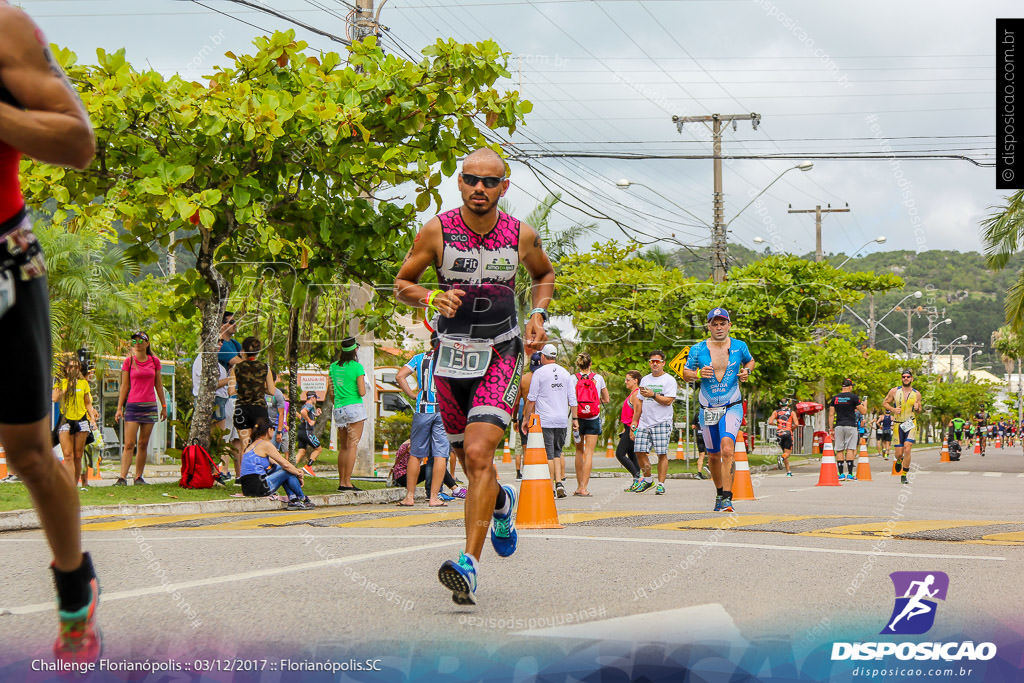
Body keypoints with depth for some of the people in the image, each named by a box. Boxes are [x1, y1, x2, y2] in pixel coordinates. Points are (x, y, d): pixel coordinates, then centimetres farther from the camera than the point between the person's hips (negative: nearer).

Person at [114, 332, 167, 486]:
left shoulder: (155, 361, 7)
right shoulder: (128, 361, 3)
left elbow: (159, 385, 13)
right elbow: (124, 386, 4)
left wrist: (164, 406, 12)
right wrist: (119, 408, 0)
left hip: (150, 406, 2)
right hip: (132, 405, -2)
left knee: (143, 444, 4)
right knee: (129, 444, -10)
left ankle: (138, 477, 10)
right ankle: (122, 477, -13)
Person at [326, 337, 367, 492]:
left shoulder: (333, 367, 9)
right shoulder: (357, 367, -8)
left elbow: (331, 393, 13)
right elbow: (362, 392, -11)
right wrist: (364, 387, 10)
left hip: (338, 410, 6)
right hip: (355, 408, -6)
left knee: (343, 447, 12)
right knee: (352, 446, -5)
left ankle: (341, 481, 12)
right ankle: (347, 482, -9)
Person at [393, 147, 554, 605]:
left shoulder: (522, 236, -4)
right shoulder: (437, 231, -7)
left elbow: (545, 274, 17)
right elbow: (402, 283, 3)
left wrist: (538, 315, 0)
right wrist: (432, 297, -18)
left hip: (501, 354, -2)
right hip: (451, 356, 2)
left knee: (478, 454, -20)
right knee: (470, 461, 12)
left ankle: (470, 566, -22)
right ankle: (502, 503, 49)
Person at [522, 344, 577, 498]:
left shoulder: (539, 373, -5)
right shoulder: (565, 373, 9)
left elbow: (531, 399, -4)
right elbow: (572, 398, 10)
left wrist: (526, 418, 3)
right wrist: (575, 418, 16)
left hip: (545, 421, -4)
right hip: (562, 421, 4)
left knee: (548, 455, -3)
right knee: (557, 453, 14)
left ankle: (551, 489, -4)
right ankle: (560, 482, 1)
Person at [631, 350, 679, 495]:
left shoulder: (669, 380, 0)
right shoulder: (645, 379, 19)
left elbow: (668, 401, -11)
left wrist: (653, 395, -19)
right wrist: (634, 421, 19)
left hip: (662, 423, -5)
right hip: (644, 423, 5)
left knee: (662, 453, -9)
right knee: (640, 451, 0)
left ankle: (661, 484, -4)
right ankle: (647, 480, 17)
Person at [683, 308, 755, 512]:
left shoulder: (739, 347, 0)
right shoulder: (697, 350, -2)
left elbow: (750, 361, 20)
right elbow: (685, 373, 6)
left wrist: (746, 371, -2)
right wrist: (698, 374, -15)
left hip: (732, 407, -2)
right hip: (708, 409, 2)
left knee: (727, 449, -23)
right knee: (714, 455, 12)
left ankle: (727, 498, -25)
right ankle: (719, 492, 35)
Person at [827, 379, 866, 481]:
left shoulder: (835, 398, 7)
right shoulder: (853, 397, -3)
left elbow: (831, 415, 6)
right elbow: (863, 411, 1)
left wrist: (831, 429, 10)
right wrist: (864, 404, 23)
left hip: (838, 426, 3)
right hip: (850, 426, -3)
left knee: (839, 450, 5)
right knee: (850, 449, -2)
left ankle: (841, 474, 2)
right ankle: (850, 474, -6)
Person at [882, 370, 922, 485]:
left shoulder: (916, 394, 6)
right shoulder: (894, 391, 2)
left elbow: (919, 411, 16)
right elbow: (885, 403, 10)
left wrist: (917, 408, -8)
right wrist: (893, 409, -8)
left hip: (911, 424, 0)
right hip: (898, 425, 0)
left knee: (907, 449, -16)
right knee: (899, 453, 1)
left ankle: (904, 475, -4)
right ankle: (898, 460, 40)